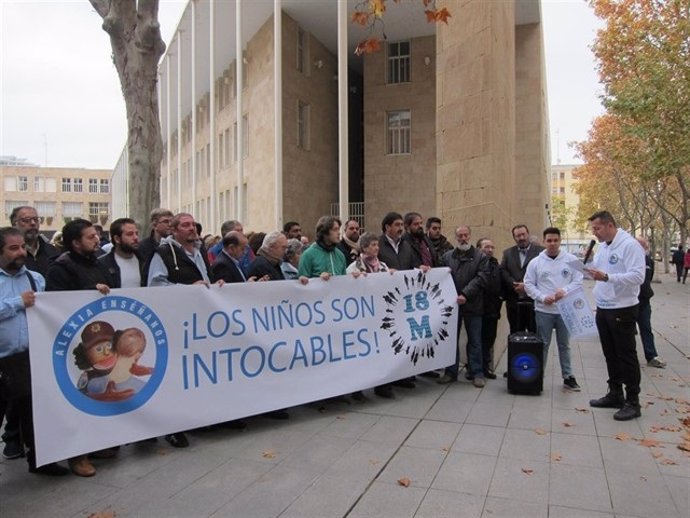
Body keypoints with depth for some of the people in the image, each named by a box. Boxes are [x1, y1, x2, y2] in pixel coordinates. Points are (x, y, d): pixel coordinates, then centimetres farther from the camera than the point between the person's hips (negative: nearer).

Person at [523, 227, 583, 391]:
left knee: (564, 345, 12)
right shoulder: (535, 262, -1)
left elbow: (578, 281, -2)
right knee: (543, 344, 9)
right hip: (543, 310, 0)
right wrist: (543, 297, -14)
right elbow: (529, 285, -1)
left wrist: (565, 291, -19)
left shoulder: (571, 260, -1)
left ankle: (568, 377, 22)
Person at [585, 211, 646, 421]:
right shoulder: (602, 247, 11)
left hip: (623, 310, -8)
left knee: (626, 356, 0)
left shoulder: (630, 245, -16)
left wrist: (606, 277, -32)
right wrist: (587, 265, -2)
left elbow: (638, 276, -25)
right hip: (603, 309, 8)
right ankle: (615, 394, 28)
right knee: (610, 355, 16)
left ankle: (633, 402, 10)